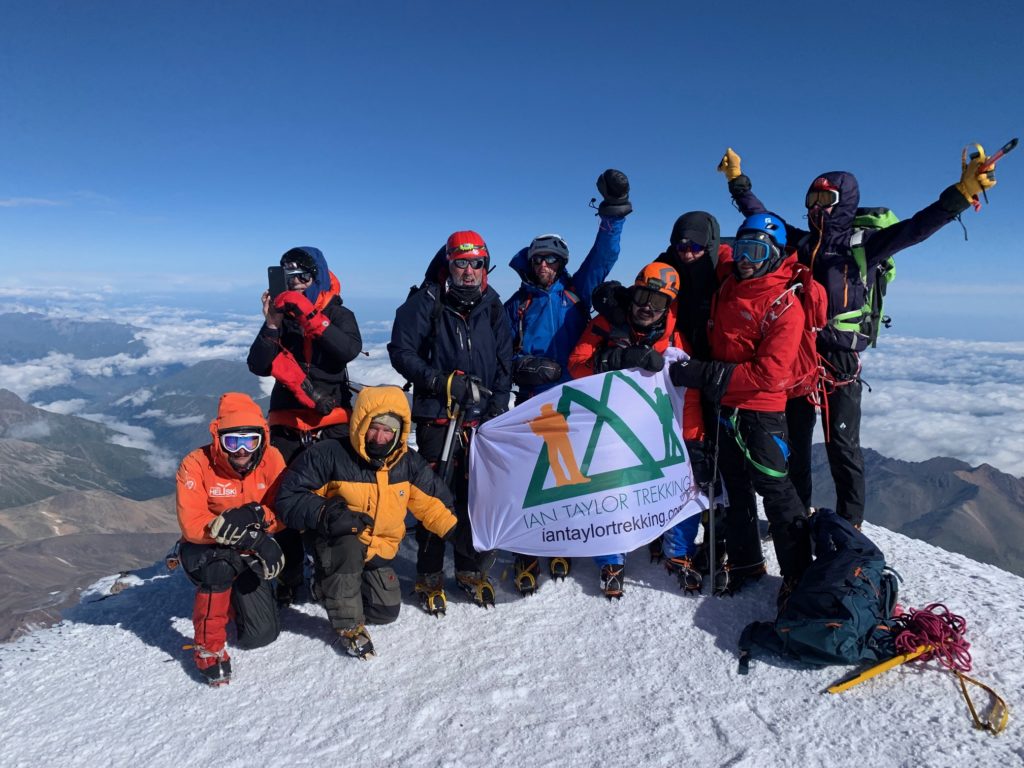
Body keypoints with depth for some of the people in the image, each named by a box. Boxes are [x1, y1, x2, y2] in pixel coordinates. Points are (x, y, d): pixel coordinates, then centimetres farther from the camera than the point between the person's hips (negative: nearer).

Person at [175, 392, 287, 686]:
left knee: (262, 635, 0)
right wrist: (252, 539, -39)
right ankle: (208, 649, -15)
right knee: (221, 563, -39)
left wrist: (256, 516, -37)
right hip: (203, 551, -3)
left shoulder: (271, 459, -15)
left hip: (248, 554, 3)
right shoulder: (196, 464, -23)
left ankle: (234, 593, 34)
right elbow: (191, 525, -30)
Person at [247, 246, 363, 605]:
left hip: (332, 425, -2)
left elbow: (350, 349, -18)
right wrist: (272, 326, -15)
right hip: (287, 428, 2)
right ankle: (287, 580, 15)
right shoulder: (281, 316, 10)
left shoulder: (338, 315, 4)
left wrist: (310, 317, -24)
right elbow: (259, 366, -1)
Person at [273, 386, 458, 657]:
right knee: (347, 545, -38)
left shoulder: (408, 463, -8)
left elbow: (431, 498, 4)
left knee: (386, 611, 6)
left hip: (379, 551, 5)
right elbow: (289, 498, -22)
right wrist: (325, 513, -37)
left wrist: (454, 528, -9)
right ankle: (348, 625, -15)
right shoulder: (329, 455, -23)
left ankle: (329, 586, 32)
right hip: (337, 544, -5)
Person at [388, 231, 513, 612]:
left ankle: (472, 570, 26)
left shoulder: (492, 305, 8)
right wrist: (442, 382, -16)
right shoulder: (426, 302, -4)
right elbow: (401, 352, -6)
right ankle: (430, 577, 17)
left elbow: (504, 362, 11)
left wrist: (498, 407, 0)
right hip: (437, 417, -3)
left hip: (483, 419, 4)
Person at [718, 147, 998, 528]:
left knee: (842, 446, 0)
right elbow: (761, 216, 20)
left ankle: (850, 525, 12)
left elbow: (914, 228, -15)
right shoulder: (801, 242, 11)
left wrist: (962, 192, -27)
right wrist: (737, 180, 23)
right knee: (793, 442, 13)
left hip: (840, 358, -5)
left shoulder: (862, 244, -2)